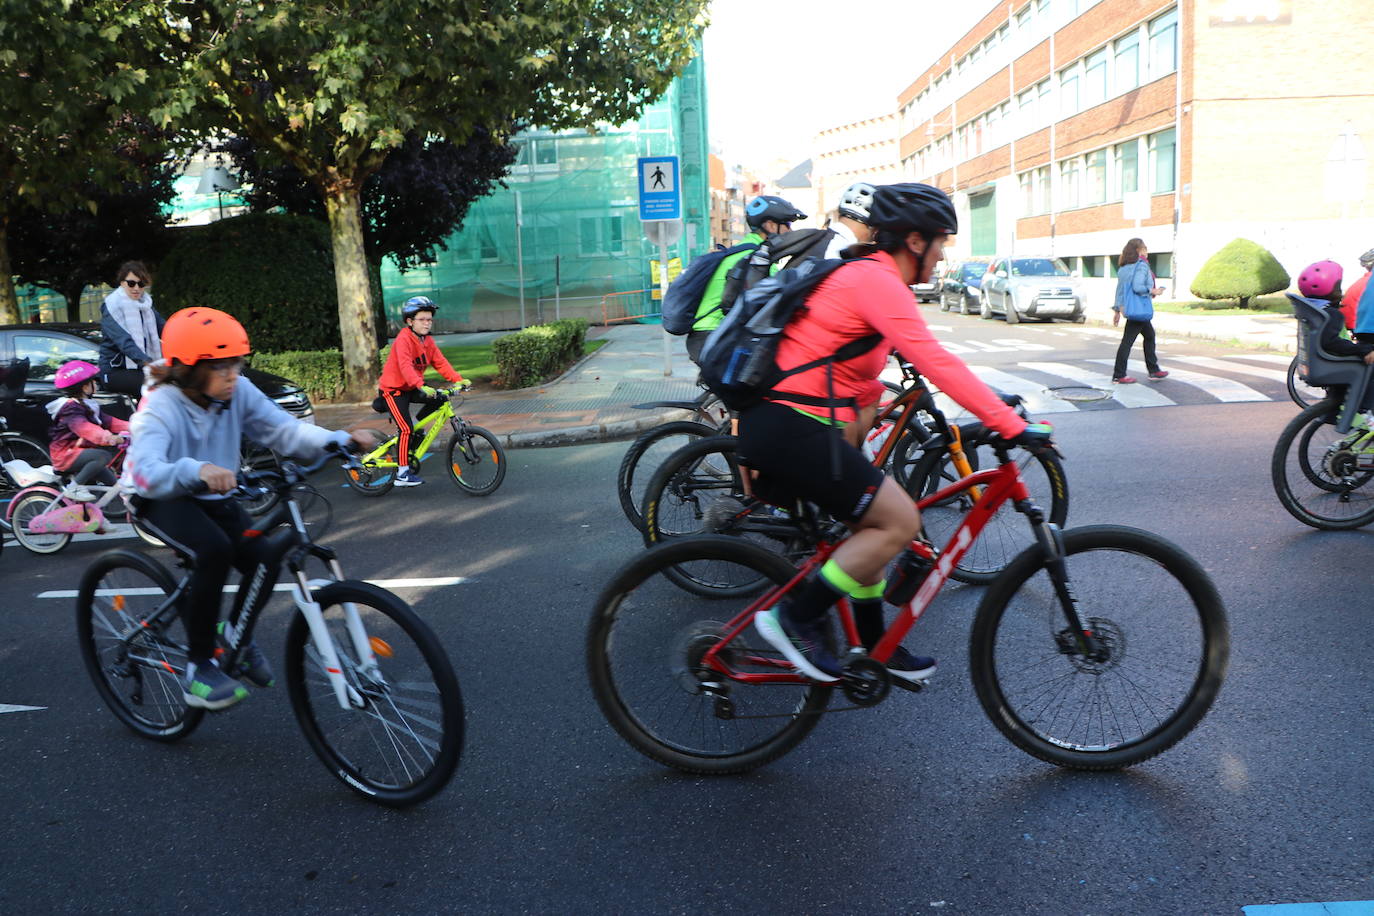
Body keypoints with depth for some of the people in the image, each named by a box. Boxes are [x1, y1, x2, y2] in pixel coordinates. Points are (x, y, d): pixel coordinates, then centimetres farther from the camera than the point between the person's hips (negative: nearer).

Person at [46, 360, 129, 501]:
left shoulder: (88, 405, 11)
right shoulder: (71, 409, -21)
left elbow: (106, 421, 8)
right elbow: (85, 429, -39)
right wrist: (110, 438, -56)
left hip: (78, 450, 9)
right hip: (65, 454, -9)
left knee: (111, 481, 8)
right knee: (103, 456, -33)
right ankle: (75, 487, -24)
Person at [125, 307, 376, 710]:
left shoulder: (238, 393, -14)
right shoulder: (160, 408, -27)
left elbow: (283, 429, -21)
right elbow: (147, 472, -43)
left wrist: (339, 440, -38)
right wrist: (197, 471, -63)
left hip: (210, 497, 5)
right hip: (158, 500, -5)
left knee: (264, 558, -18)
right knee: (214, 549, -34)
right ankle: (198, 669, -18)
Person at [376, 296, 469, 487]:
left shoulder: (428, 341, 3)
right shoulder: (404, 339, -22)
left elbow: (441, 363, -3)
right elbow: (405, 366, -36)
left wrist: (459, 380, -17)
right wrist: (422, 387, -49)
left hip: (411, 387, 8)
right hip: (393, 388, -8)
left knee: (440, 399, -14)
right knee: (406, 429, -15)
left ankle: (417, 424, 10)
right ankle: (403, 474, -9)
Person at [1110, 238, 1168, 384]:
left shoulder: (1123, 268, 13)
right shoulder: (1141, 266, -13)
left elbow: (1120, 288, 13)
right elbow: (1137, 287, -23)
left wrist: (1117, 309, 15)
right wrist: (1153, 291, -9)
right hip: (1139, 309, -10)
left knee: (1150, 335, 20)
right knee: (1128, 341, -7)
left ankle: (1154, 370, 25)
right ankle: (1118, 375, -4)